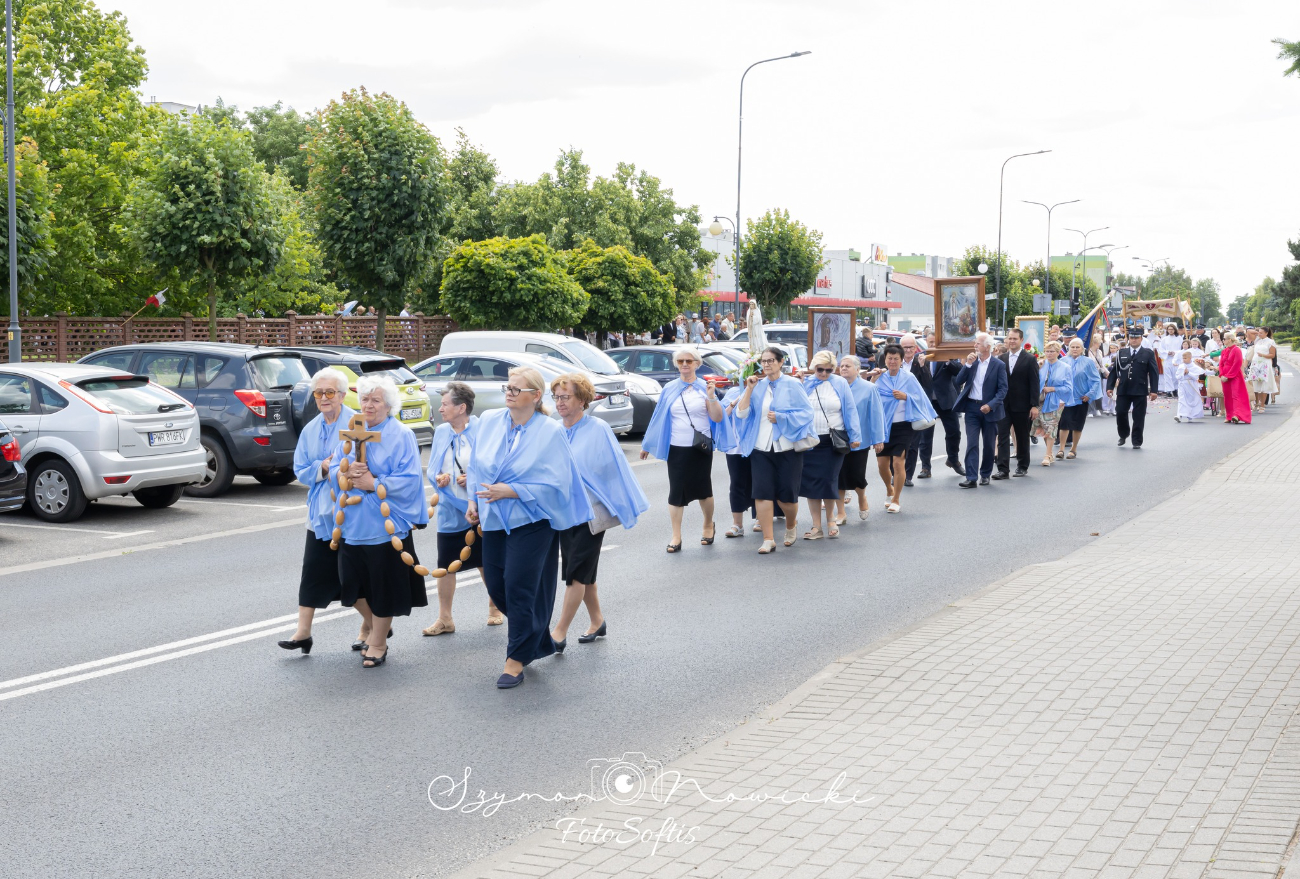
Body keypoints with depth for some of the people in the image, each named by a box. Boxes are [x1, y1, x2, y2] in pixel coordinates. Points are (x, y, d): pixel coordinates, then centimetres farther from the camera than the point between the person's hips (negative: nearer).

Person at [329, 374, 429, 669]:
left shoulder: (401, 435, -6)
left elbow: (409, 479, -13)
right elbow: (334, 470, 10)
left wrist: (373, 483, -17)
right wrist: (347, 472, -12)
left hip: (386, 524, -5)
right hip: (353, 522, 5)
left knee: (383, 586, 2)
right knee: (357, 582, 11)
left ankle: (378, 642, 16)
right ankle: (376, 625, 35)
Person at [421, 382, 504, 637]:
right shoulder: (440, 432, 5)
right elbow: (431, 469, 11)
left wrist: (475, 478, -23)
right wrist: (438, 478, -10)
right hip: (450, 510, 4)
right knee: (445, 565, 4)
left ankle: (494, 608, 32)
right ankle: (445, 619, 13)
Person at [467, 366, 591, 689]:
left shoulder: (551, 432, -11)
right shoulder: (489, 421, 3)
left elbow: (555, 483, -15)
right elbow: (477, 466, 15)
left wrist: (510, 491, -21)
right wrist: (474, 499, 6)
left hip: (531, 521, -6)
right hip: (494, 519, 6)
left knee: (519, 587, -7)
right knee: (495, 585, 9)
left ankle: (518, 658, 7)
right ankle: (540, 641, 30)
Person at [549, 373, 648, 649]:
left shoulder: (598, 430, -10)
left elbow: (613, 469, -8)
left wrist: (624, 506, -7)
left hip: (590, 511, -5)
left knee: (576, 572, -6)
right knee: (582, 572, 14)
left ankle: (559, 633, -5)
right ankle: (596, 621, 30)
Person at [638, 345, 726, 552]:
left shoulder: (704, 387, 0)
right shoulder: (669, 389, 5)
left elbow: (717, 418, -6)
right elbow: (659, 418, 11)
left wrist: (711, 397, -20)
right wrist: (648, 445, 13)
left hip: (701, 448, -1)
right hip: (676, 449, 1)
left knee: (703, 489, 8)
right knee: (676, 492, -1)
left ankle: (709, 526, 31)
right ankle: (676, 537, 5)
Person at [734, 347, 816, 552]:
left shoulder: (792, 385, -3)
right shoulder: (758, 386, 6)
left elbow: (806, 412, -7)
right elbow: (741, 413, 0)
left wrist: (781, 418, -16)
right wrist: (749, 389, -9)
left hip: (787, 447, -3)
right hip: (761, 448, 3)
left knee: (786, 494, 2)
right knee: (762, 493, -7)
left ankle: (791, 526, 34)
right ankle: (768, 540, -1)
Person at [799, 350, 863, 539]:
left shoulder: (840, 384, 2)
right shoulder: (804, 384, 5)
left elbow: (850, 410, 3)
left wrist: (855, 436, 0)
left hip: (833, 441, -2)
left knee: (828, 480, -4)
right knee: (811, 482, 2)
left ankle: (830, 519, 20)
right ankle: (816, 526, 10)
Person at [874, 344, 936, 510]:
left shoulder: (909, 378, -1)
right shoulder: (880, 378, 3)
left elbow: (919, 398, -1)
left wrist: (905, 396, -17)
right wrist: (872, 380, -13)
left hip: (902, 426, -2)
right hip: (883, 426, 2)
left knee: (898, 463, -8)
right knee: (882, 464, 5)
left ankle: (896, 500, 6)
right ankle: (890, 491, 34)